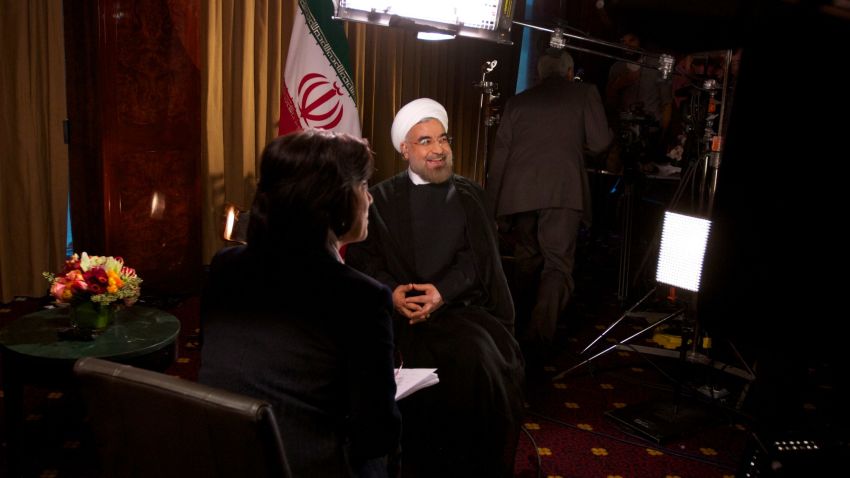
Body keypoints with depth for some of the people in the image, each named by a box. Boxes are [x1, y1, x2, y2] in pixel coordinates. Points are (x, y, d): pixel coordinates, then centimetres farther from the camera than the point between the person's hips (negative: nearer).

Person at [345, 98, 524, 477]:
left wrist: (442, 291, -16)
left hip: (460, 306, 1)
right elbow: (361, 257, 2)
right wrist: (392, 291, -16)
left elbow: (477, 257, 1)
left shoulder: (469, 195, 13)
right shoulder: (382, 198, 11)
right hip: (400, 310, 0)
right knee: (420, 365, -28)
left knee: (479, 360, -28)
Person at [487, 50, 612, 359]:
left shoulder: (517, 101, 19)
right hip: (562, 191, -3)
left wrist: (493, 206, 18)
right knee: (557, 264, -2)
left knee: (526, 260, 18)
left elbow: (499, 155, 15)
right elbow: (599, 142, 8)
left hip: (517, 192, 3)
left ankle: (522, 330, 33)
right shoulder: (585, 93, 14)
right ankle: (537, 339, -16)